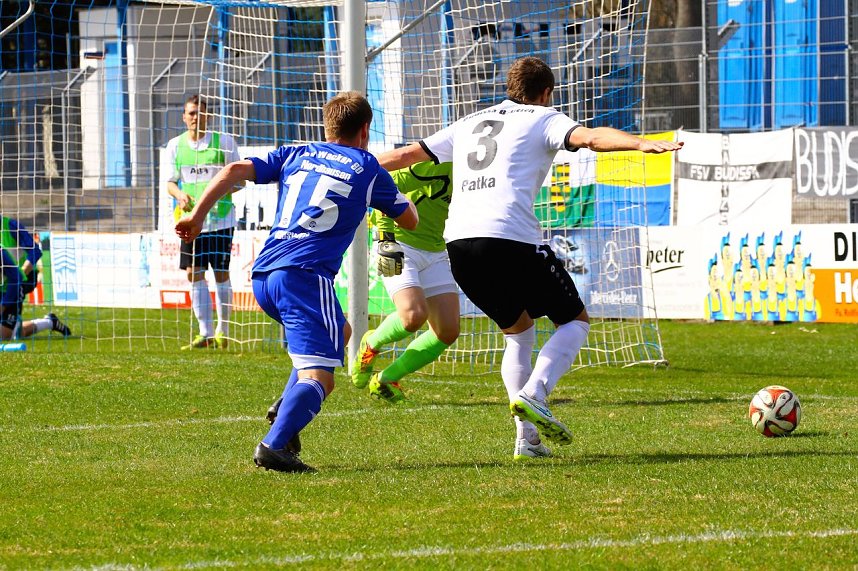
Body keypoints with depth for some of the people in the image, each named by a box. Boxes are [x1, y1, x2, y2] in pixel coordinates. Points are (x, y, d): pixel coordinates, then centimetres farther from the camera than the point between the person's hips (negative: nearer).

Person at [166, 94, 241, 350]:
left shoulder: (223, 142, -3)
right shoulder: (175, 145, 7)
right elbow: (171, 181, 13)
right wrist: (179, 194, -10)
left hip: (220, 218, -3)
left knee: (221, 273, -2)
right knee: (194, 274, 1)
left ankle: (223, 332, 9)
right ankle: (205, 333, 8)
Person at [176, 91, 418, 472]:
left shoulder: (295, 155, 22)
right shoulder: (367, 168, 13)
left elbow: (235, 171, 8)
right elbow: (410, 220, 25)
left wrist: (198, 215, 9)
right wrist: (402, 195, 45)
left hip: (263, 276, 6)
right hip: (305, 274, -6)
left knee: (338, 334, 30)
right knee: (318, 377, -13)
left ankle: (287, 415, 14)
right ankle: (275, 445, -39)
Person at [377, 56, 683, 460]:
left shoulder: (469, 124, 28)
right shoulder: (542, 119, 12)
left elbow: (405, 155, 33)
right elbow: (589, 137, -9)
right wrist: (641, 144, -24)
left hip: (459, 243, 6)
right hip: (511, 239, -6)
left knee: (519, 332, 22)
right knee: (575, 321, 10)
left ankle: (527, 438, 12)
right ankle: (533, 395, -14)